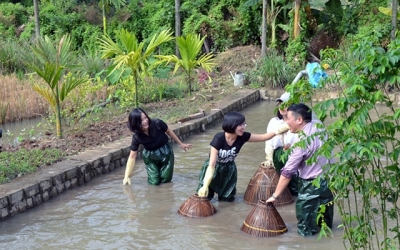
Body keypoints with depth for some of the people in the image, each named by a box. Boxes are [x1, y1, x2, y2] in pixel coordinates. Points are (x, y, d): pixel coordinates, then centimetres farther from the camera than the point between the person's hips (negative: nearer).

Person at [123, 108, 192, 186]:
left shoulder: (157, 123, -26)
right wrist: (127, 176, -20)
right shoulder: (137, 137, -23)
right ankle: (156, 169, 27)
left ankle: (161, 169, 35)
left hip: (165, 152, 0)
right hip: (150, 157, 0)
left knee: (165, 179, 2)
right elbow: (132, 157, -16)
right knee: (154, 182, -6)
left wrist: (181, 144, 8)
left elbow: (169, 131, -5)